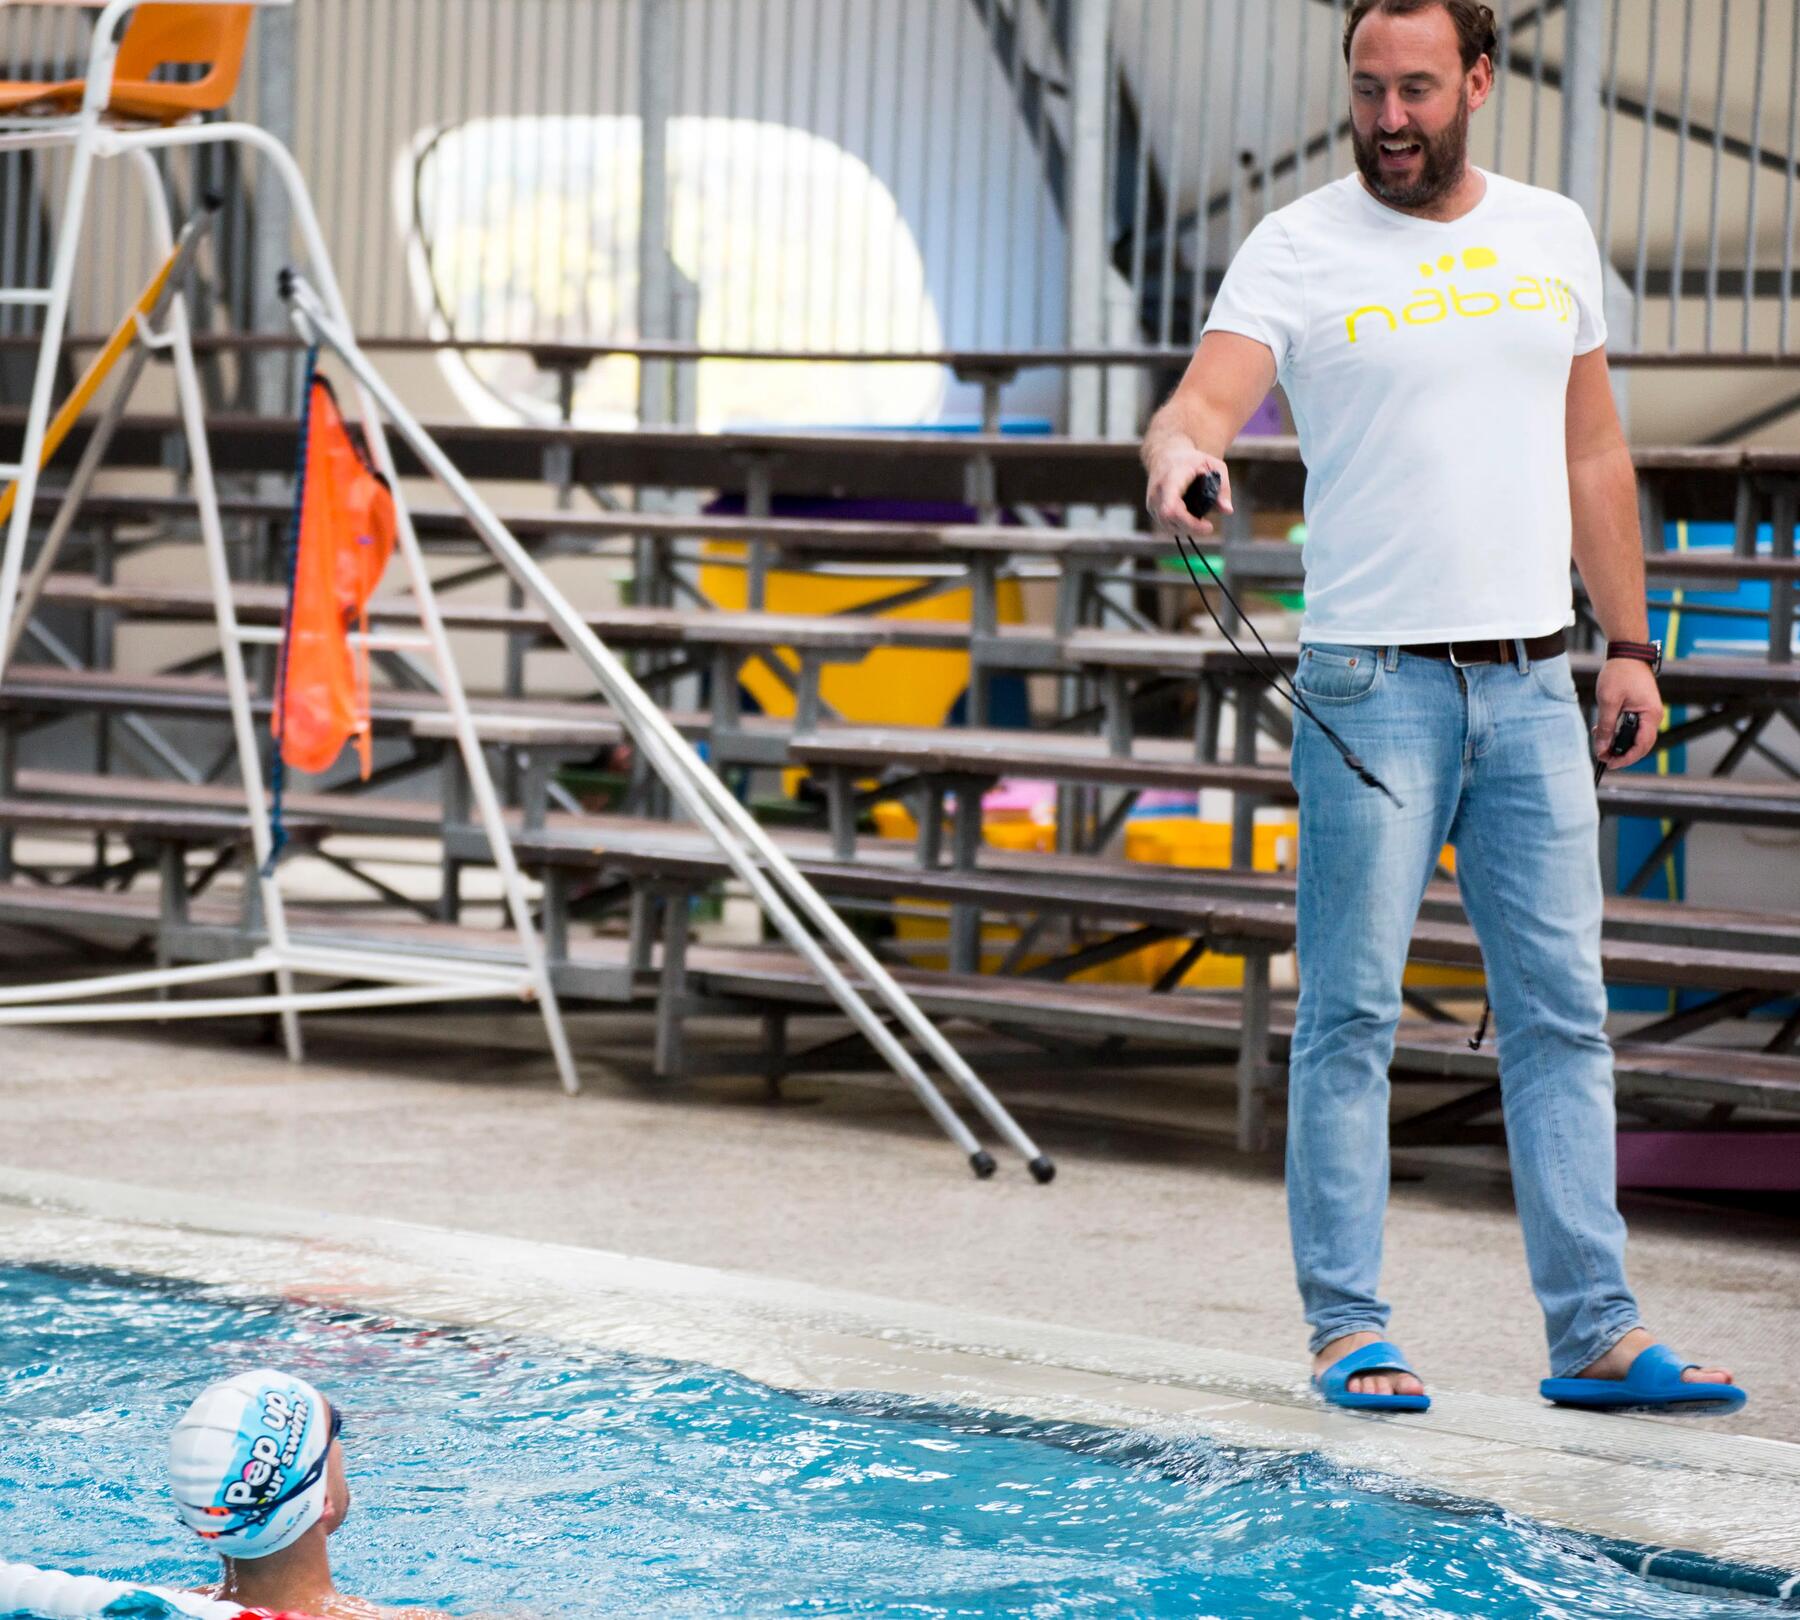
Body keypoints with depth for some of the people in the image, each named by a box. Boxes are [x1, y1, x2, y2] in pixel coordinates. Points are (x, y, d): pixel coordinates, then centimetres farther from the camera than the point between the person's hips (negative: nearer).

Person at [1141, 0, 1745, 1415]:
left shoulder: (1553, 236, 12)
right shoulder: (1299, 250, -2)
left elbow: (1592, 450, 17)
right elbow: (1205, 400, -16)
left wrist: (1630, 642, 13)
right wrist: (1180, 453, -40)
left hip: (1532, 685, 4)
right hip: (1374, 685, -4)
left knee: (1563, 1012, 4)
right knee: (1352, 1014, -1)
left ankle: (1597, 1335, 7)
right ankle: (1349, 1328, 5)